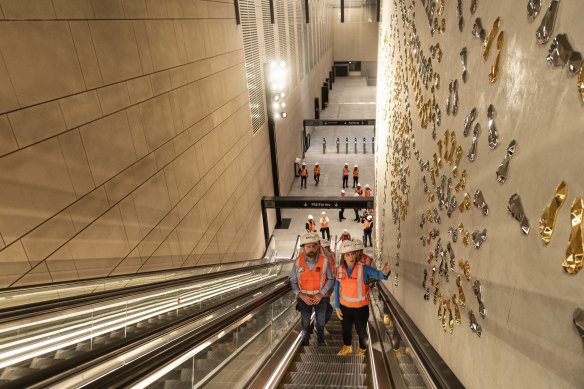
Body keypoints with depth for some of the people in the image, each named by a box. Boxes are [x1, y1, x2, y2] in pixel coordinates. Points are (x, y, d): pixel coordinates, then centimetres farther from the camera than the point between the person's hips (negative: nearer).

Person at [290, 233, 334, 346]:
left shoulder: (324, 260, -16)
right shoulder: (298, 262, -15)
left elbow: (330, 279, -6)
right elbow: (293, 281, -6)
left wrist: (321, 294, -17)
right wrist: (301, 295, -17)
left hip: (320, 297, 0)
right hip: (304, 298, 0)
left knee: (321, 321, 18)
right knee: (305, 321, 17)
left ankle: (320, 338, 46)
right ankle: (305, 340, 43)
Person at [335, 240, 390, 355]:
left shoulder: (363, 268, -21)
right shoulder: (340, 269, -9)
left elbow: (378, 274, -37)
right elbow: (337, 288, 0)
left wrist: (385, 273, -61)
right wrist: (337, 306, 0)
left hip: (360, 307, -3)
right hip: (344, 306, 3)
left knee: (361, 330, 16)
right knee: (346, 329, 22)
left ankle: (362, 350, 45)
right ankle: (347, 347, 50)